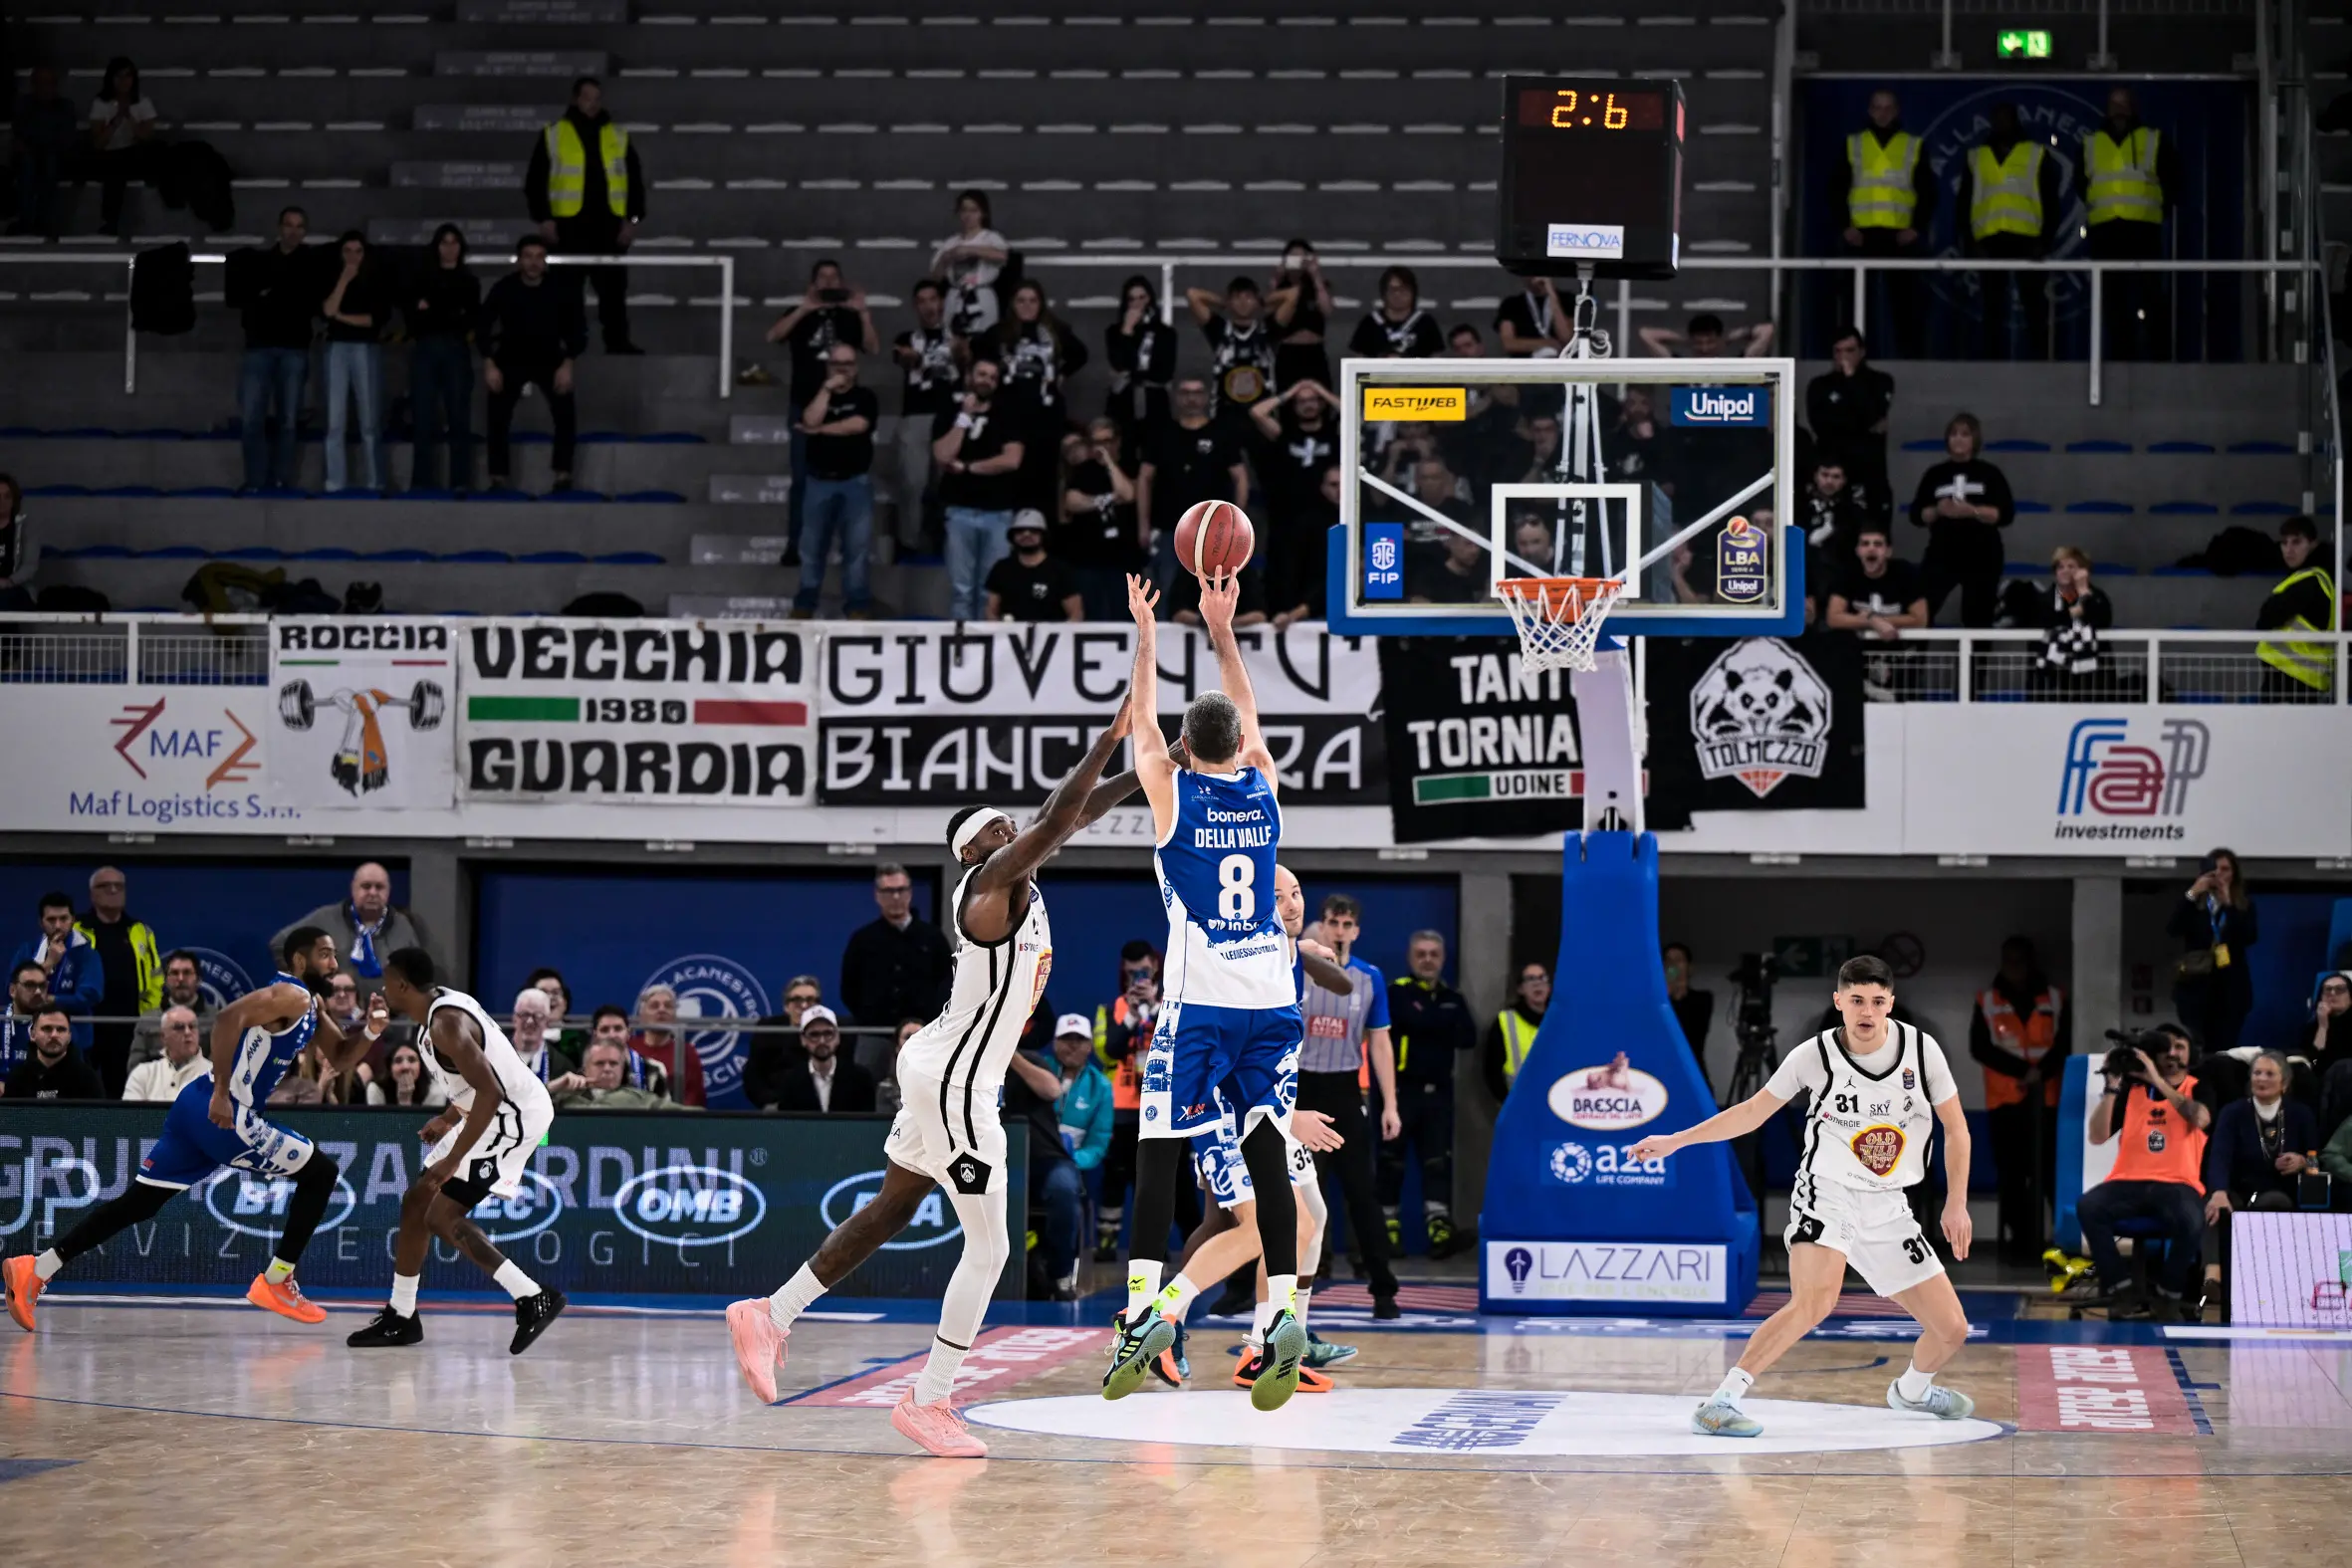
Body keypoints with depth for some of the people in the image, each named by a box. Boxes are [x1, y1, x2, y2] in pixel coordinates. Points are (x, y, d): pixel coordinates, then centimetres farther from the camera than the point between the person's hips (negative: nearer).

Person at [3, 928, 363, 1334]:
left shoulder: (307, 1005, 21)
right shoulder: (290, 996, -10)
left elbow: (344, 1055, 28)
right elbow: (229, 1018, -25)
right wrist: (222, 1092, -27)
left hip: (197, 1110, 9)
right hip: (225, 1117, -9)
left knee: (136, 1202, 7)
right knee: (321, 1174, 1)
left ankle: (37, 1269, 0)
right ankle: (275, 1283, 5)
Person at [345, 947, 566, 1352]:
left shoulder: (446, 1024, -24)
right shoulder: (442, 1004, 7)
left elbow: (490, 1092, -31)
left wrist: (453, 1160, -29)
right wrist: (451, 1117, 21)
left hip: (515, 1114, -10)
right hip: (497, 1109, 10)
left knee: (442, 1216, -12)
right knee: (416, 1201, 14)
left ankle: (534, 1298, -12)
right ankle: (400, 1317, 23)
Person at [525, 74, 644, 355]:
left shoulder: (618, 137, 11)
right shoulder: (553, 134, 4)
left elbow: (635, 181, 14)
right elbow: (535, 180, 4)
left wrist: (633, 219, 4)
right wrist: (544, 218, -4)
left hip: (608, 224, 2)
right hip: (569, 225, -2)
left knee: (614, 288, 0)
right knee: (569, 290, 1)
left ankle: (617, 342, 4)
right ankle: (572, 344, 7)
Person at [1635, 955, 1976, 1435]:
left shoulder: (1921, 1050, -5)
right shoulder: (1816, 1055, -9)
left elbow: (1955, 1129, 6)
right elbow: (1754, 1111, 3)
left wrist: (1956, 1205, 1)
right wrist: (1674, 1141, 1)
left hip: (1887, 1209, 4)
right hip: (1826, 1194, -4)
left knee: (1951, 1330, 4)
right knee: (1815, 1302, -32)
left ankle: (1912, 1389, 39)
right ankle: (1719, 1403, -31)